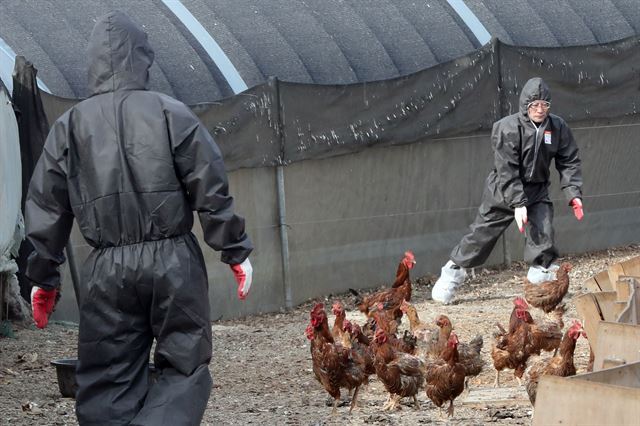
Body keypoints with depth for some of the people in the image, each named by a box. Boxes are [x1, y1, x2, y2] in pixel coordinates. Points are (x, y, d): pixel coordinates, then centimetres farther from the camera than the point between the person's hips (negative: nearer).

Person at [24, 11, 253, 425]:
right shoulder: (172, 114, -2)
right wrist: (236, 251, 6)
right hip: (173, 260, -2)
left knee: (108, 378, 8)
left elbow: (46, 208, 8)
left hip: (107, 269, 2)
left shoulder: (69, 126, 5)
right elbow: (212, 192, -3)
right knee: (184, 367, 6)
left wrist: (44, 276, 16)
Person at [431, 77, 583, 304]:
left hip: (537, 190, 3)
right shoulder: (508, 128, -19)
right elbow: (506, 171, -21)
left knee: (543, 234, -15)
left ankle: (542, 275, -1)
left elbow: (569, 163, -1)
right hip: (503, 191, -3)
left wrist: (574, 193, -14)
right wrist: (518, 203, -26)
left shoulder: (558, 128, -6)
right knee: (482, 234, 4)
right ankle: (453, 272, 20)